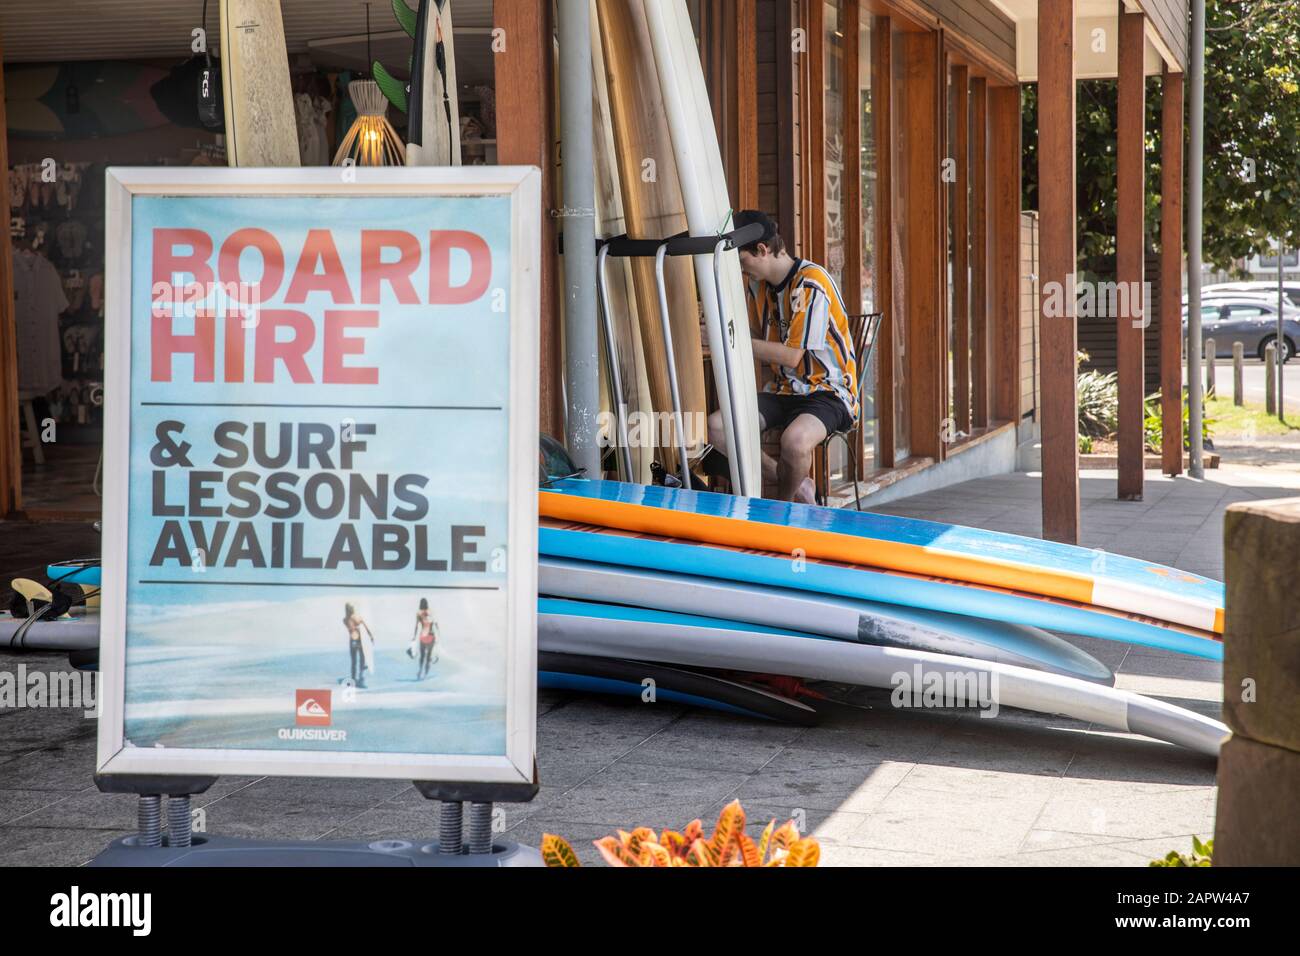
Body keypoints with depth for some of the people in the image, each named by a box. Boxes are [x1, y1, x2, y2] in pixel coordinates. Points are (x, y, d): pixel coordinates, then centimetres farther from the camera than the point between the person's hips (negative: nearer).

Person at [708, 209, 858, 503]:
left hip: (828, 391, -8)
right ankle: (795, 485, -3)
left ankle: (785, 504, -5)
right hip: (784, 390, 8)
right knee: (716, 427, -16)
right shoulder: (759, 284, 7)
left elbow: (792, 356, -19)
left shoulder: (811, 284, -18)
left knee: (795, 440, -39)